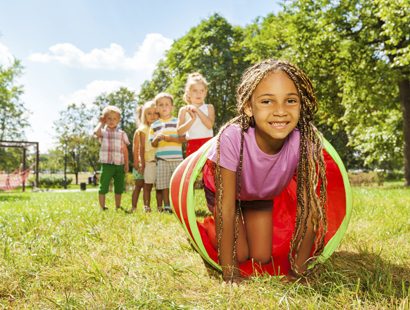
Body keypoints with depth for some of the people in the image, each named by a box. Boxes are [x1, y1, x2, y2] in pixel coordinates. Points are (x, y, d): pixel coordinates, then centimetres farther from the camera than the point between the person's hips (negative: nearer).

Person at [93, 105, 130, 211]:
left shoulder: (122, 134, 9)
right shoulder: (103, 132, 2)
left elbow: (125, 150, 9)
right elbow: (96, 132, -24)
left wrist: (126, 164, 3)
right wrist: (101, 123, -7)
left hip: (119, 164, 3)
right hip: (106, 164, -3)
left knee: (119, 187, 11)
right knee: (103, 187, -2)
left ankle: (118, 207, 23)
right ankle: (102, 207, 6)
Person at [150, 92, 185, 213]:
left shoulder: (177, 122, 7)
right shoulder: (154, 125, 11)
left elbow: (184, 138, 0)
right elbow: (153, 144, 9)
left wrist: (171, 138, -13)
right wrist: (157, 138, -12)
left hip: (177, 158, -1)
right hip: (162, 159, 1)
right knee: (164, 184, 2)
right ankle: (166, 206, 11)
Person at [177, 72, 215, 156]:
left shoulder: (209, 107, 8)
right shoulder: (184, 110, 7)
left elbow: (210, 125, -9)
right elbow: (180, 131, -2)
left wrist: (197, 110, -14)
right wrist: (192, 119, -15)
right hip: (193, 146, 0)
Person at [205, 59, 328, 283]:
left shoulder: (304, 141, -34)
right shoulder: (232, 137, -40)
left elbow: (308, 209, -26)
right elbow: (226, 210, -33)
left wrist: (299, 271, -24)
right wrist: (229, 274, -28)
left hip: (262, 195, 3)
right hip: (223, 190, -2)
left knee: (262, 258, 2)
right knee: (240, 255, -8)